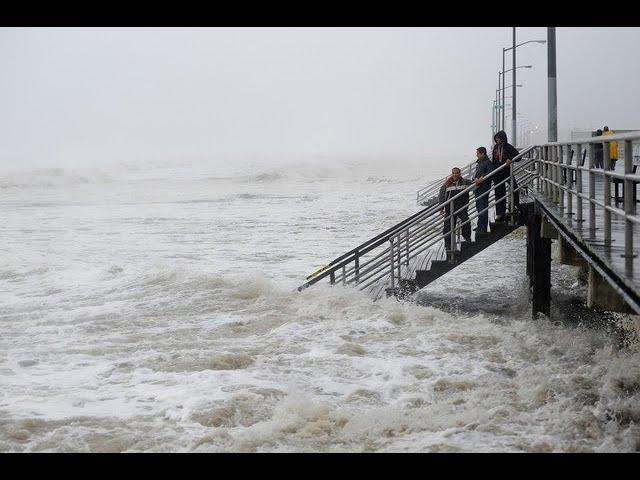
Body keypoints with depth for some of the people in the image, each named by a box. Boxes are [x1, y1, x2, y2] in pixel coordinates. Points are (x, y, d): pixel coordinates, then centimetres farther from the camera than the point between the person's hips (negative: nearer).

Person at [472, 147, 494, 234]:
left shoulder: (488, 163, -11)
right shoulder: (479, 163, 17)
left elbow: (491, 173, -23)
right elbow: (475, 174, 15)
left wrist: (481, 179, -29)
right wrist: (475, 179, -8)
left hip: (483, 188, -10)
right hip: (477, 189, 10)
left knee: (482, 207, -9)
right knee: (479, 207, 16)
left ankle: (482, 228, -7)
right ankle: (480, 226, 26)